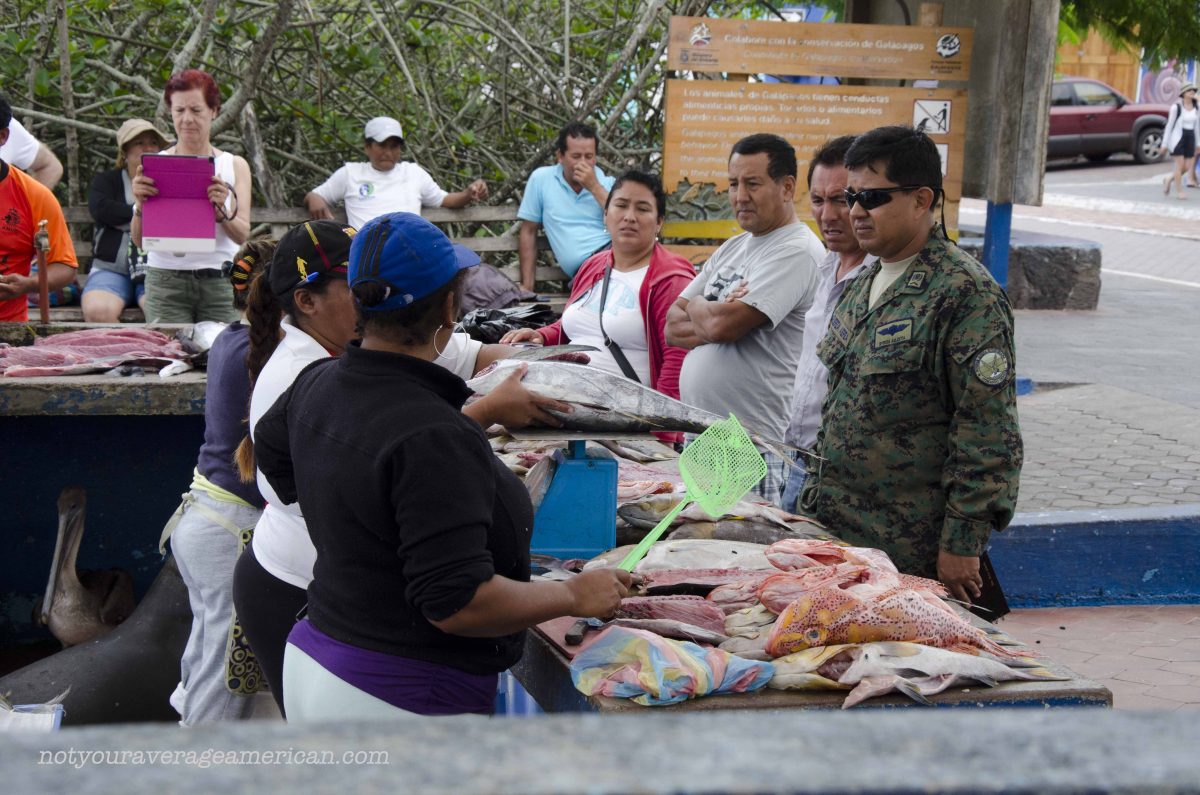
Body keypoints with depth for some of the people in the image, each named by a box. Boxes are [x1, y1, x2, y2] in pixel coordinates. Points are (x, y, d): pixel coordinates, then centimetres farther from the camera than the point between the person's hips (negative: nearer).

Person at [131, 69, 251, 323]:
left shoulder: (235, 165, 9)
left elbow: (242, 236, -1)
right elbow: (139, 241, 0)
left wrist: (221, 211, -20)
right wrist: (140, 205, -19)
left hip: (220, 282, 1)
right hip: (166, 281, -1)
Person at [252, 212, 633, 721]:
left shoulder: (318, 386, 2)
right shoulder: (433, 439, -26)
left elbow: (269, 445, 27)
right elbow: (457, 603, -28)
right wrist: (574, 596, -14)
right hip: (396, 700, -9)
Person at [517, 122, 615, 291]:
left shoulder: (608, 183, 13)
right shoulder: (541, 179, 9)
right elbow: (528, 232, 13)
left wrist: (595, 188, -5)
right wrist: (527, 286, 8)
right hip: (583, 272, -3)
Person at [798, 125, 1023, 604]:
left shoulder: (966, 293, -14)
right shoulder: (864, 286, 13)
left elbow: (988, 433, -17)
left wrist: (961, 545, -19)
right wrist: (814, 499, 19)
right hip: (833, 530, 8)